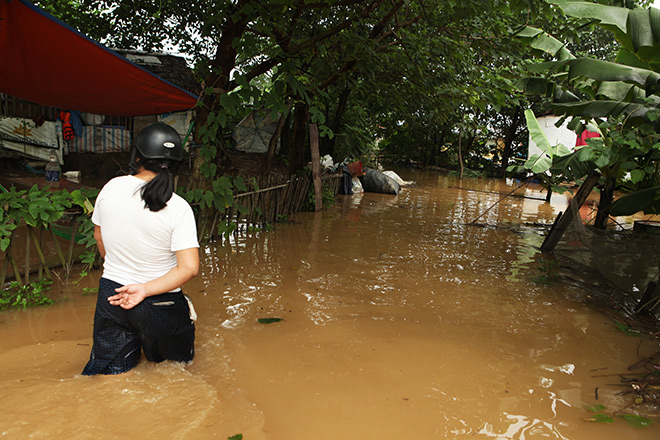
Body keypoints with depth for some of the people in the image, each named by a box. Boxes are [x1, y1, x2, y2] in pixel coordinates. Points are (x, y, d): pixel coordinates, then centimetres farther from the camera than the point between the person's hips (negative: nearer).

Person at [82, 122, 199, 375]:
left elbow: (99, 235, 9)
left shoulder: (111, 188, -8)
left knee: (112, 373, 16)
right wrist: (145, 290, -17)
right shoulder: (178, 209, -20)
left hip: (110, 293, 4)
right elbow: (189, 267, -25)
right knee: (175, 365, 21)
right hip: (159, 306, -3)